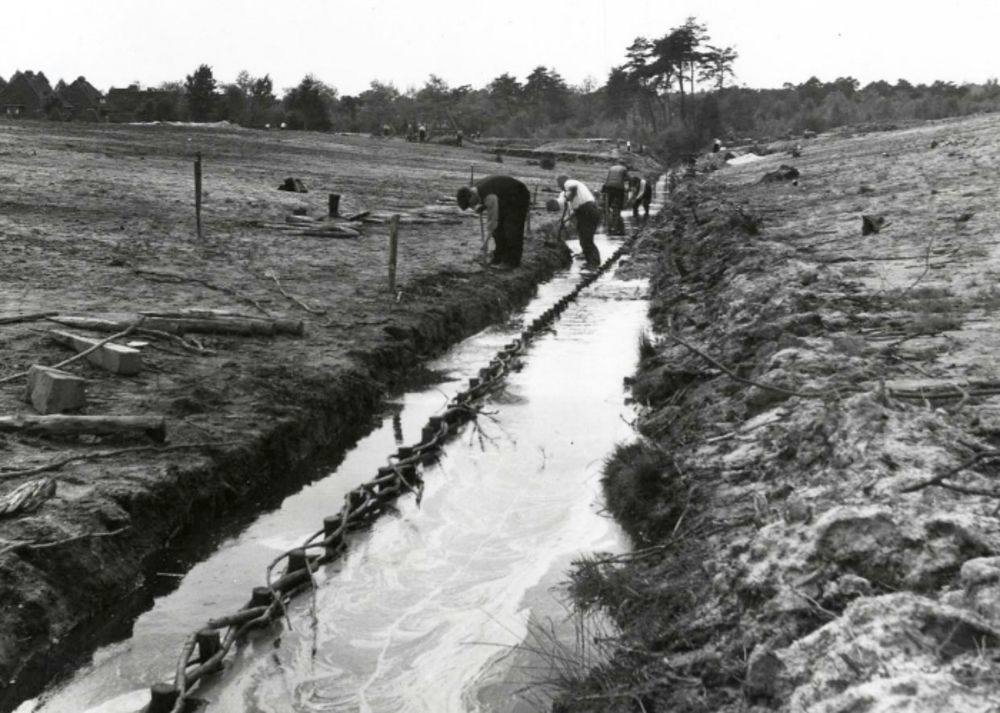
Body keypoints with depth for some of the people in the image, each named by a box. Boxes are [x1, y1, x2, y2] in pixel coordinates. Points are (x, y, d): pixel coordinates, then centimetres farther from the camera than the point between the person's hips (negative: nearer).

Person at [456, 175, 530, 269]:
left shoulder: (489, 197, -37)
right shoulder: (476, 188, -8)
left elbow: (492, 221, -33)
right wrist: (480, 207, -11)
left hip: (518, 198, -9)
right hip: (506, 200, 9)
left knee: (511, 230, -13)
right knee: (498, 229, 4)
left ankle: (511, 261, -4)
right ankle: (500, 258, 12)